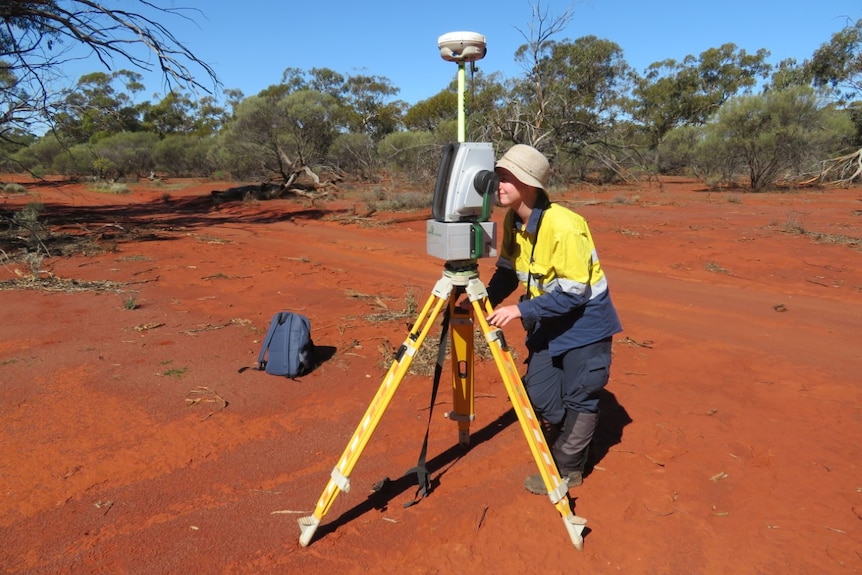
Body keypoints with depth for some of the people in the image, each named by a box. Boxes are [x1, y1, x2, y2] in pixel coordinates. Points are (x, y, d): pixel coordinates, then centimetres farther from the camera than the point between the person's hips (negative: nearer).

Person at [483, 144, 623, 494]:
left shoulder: (563, 226, -27)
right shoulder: (513, 220, -4)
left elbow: (573, 293, -26)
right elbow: (507, 272, 5)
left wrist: (522, 311, -31)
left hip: (584, 321, -7)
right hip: (548, 322, 7)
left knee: (578, 399, 5)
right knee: (539, 395, 9)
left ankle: (567, 471, 23)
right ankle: (559, 456, 34)